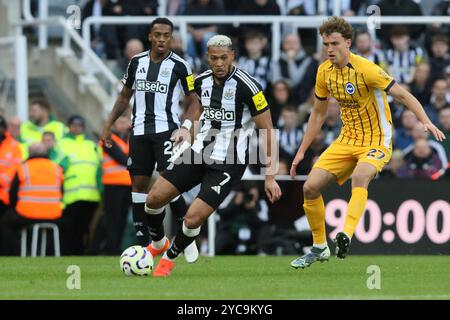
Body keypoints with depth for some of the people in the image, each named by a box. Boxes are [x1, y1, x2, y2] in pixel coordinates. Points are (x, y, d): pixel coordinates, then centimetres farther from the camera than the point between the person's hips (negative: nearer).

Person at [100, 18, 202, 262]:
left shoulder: (179, 66, -4)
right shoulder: (137, 62, 9)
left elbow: (193, 103, -1)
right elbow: (125, 97, 20)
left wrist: (185, 128, -16)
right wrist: (108, 126, 14)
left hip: (166, 130, -5)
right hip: (140, 130, 5)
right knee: (138, 184, 4)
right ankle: (154, 242, 15)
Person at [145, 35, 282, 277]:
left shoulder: (246, 87, -17)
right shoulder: (202, 81, 1)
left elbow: (267, 132, -12)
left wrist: (270, 177, -13)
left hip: (228, 164, -6)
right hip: (199, 152, 6)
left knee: (193, 219, -16)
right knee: (154, 198, -4)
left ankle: (169, 259, 12)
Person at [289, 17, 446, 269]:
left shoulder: (366, 69, -19)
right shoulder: (325, 71, 1)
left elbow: (403, 95, -21)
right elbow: (319, 113, 15)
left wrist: (426, 121, -37)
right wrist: (302, 151, 15)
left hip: (376, 141, -6)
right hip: (347, 141, 6)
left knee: (359, 176, -37)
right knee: (310, 188, -4)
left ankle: (346, 236, -50)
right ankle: (320, 248, 14)